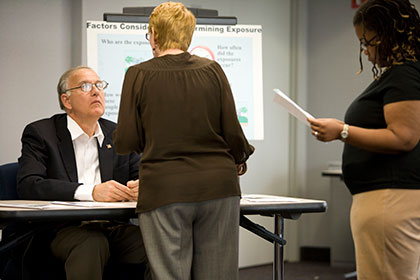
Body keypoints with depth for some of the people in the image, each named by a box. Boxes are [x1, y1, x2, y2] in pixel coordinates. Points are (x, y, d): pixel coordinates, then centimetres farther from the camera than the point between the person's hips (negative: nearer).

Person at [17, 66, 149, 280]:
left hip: (114, 227, 4)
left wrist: (141, 186, -12)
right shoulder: (40, 133, 6)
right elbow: (27, 186, -10)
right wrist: (91, 192, -22)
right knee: (92, 243, -38)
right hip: (64, 228, -4)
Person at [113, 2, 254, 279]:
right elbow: (232, 133, 1)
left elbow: (125, 143, -2)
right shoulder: (212, 70, 4)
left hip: (164, 192, -2)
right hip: (218, 184, 2)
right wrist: (240, 158, 22)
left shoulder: (140, 75, -1)